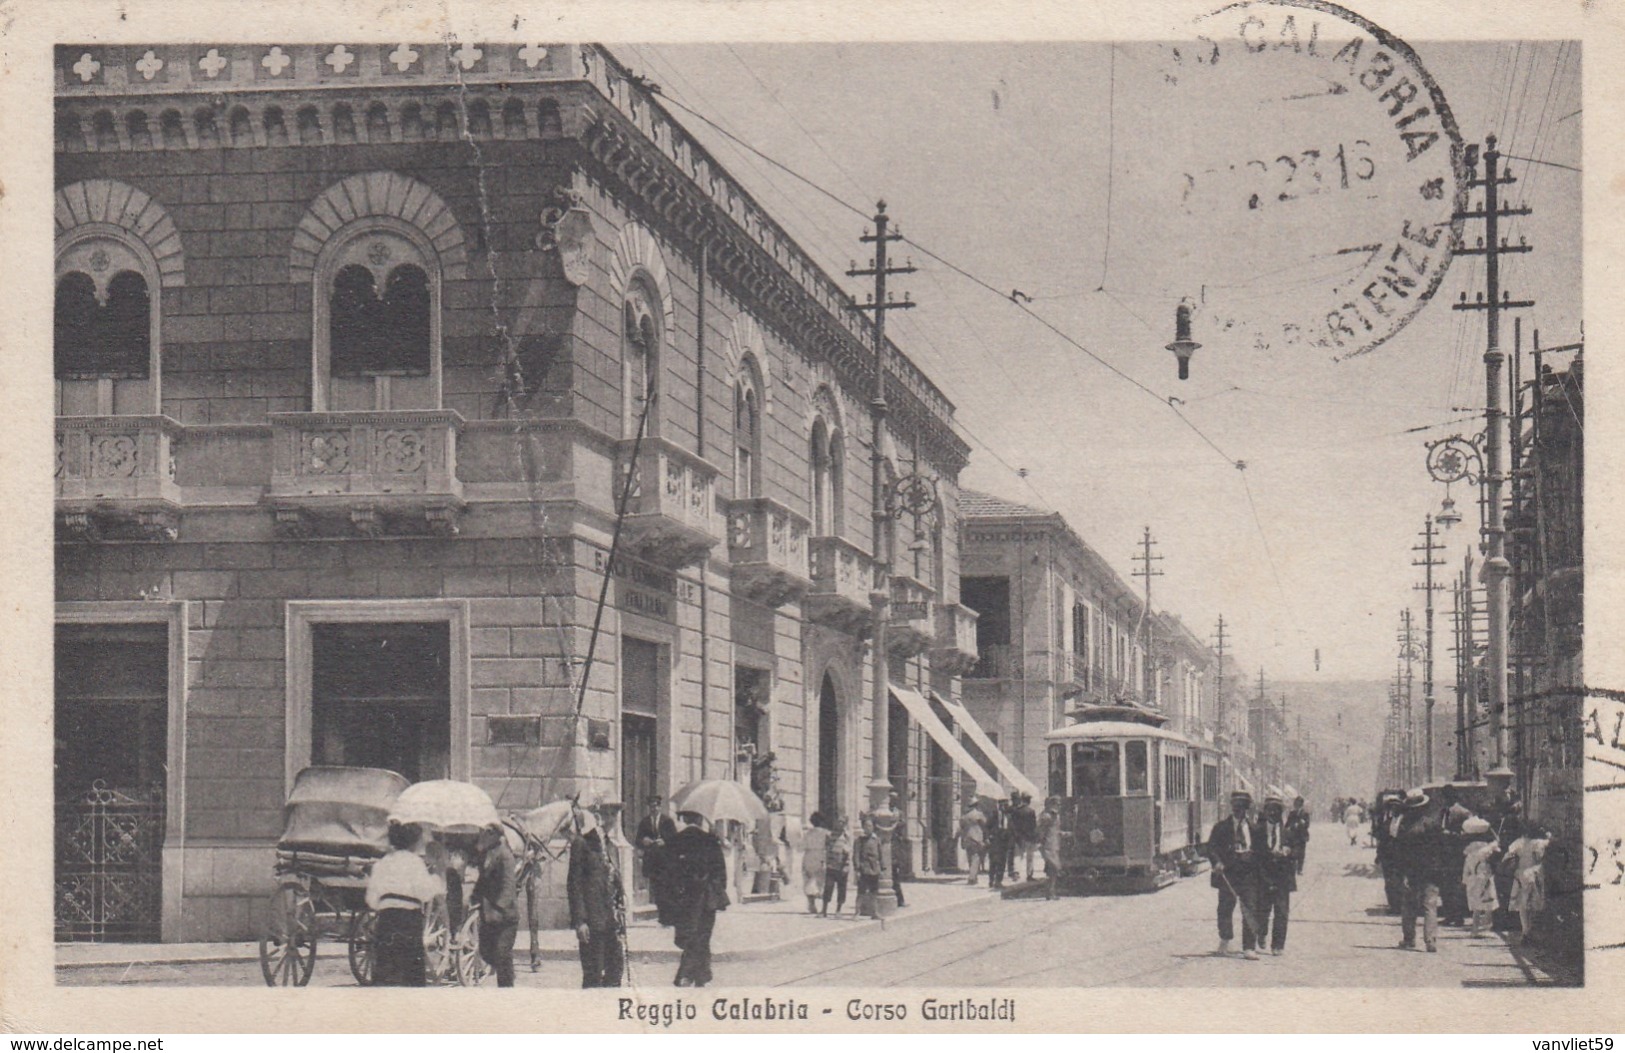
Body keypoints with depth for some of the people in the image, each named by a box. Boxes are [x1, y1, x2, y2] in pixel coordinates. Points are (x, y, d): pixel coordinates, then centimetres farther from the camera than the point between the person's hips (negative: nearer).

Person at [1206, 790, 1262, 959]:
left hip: (1249, 875, 1)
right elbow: (1211, 847, -2)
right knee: (1226, 908, 8)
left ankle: (1249, 948, -6)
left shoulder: (1254, 829, 11)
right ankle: (1225, 939, 31)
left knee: (1251, 910, -7)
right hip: (1228, 873, -1)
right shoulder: (1221, 827, 5)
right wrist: (1217, 862, -19)